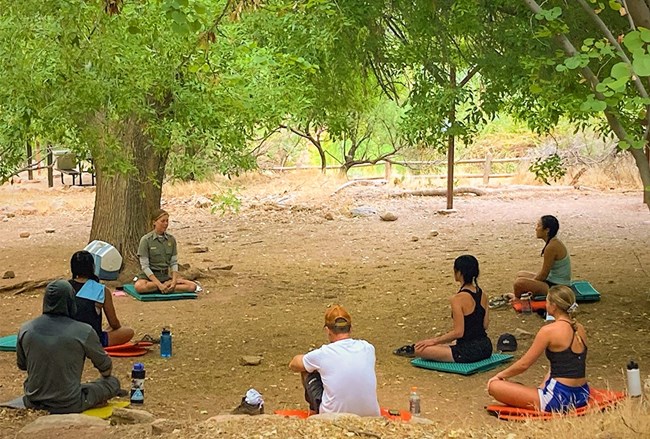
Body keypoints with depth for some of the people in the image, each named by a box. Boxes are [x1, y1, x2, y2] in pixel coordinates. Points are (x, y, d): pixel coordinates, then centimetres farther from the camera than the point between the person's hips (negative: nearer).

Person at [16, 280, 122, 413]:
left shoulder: (25, 330, -7)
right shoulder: (84, 332, -16)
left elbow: (21, 366, 11)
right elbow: (105, 368, 2)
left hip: (33, 402, 3)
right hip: (69, 405, -3)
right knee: (113, 382, 17)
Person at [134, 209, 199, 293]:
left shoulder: (171, 239, 7)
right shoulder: (146, 240, -7)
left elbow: (174, 263, 7)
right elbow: (145, 266, -11)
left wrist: (174, 281, -12)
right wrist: (159, 284, -22)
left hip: (165, 276, 3)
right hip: (149, 276, -3)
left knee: (192, 286, -19)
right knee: (139, 286, -40)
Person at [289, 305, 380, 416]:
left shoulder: (322, 354, -12)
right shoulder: (368, 349, -3)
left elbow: (293, 365, 9)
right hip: (370, 415, 3)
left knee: (306, 369, 16)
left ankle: (314, 409, 38)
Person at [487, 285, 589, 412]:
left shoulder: (549, 331, -15)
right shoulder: (580, 329, 7)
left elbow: (524, 364, -9)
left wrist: (500, 375, 8)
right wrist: (542, 387, 29)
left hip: (559, 399, -9)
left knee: (494, 386, -6)